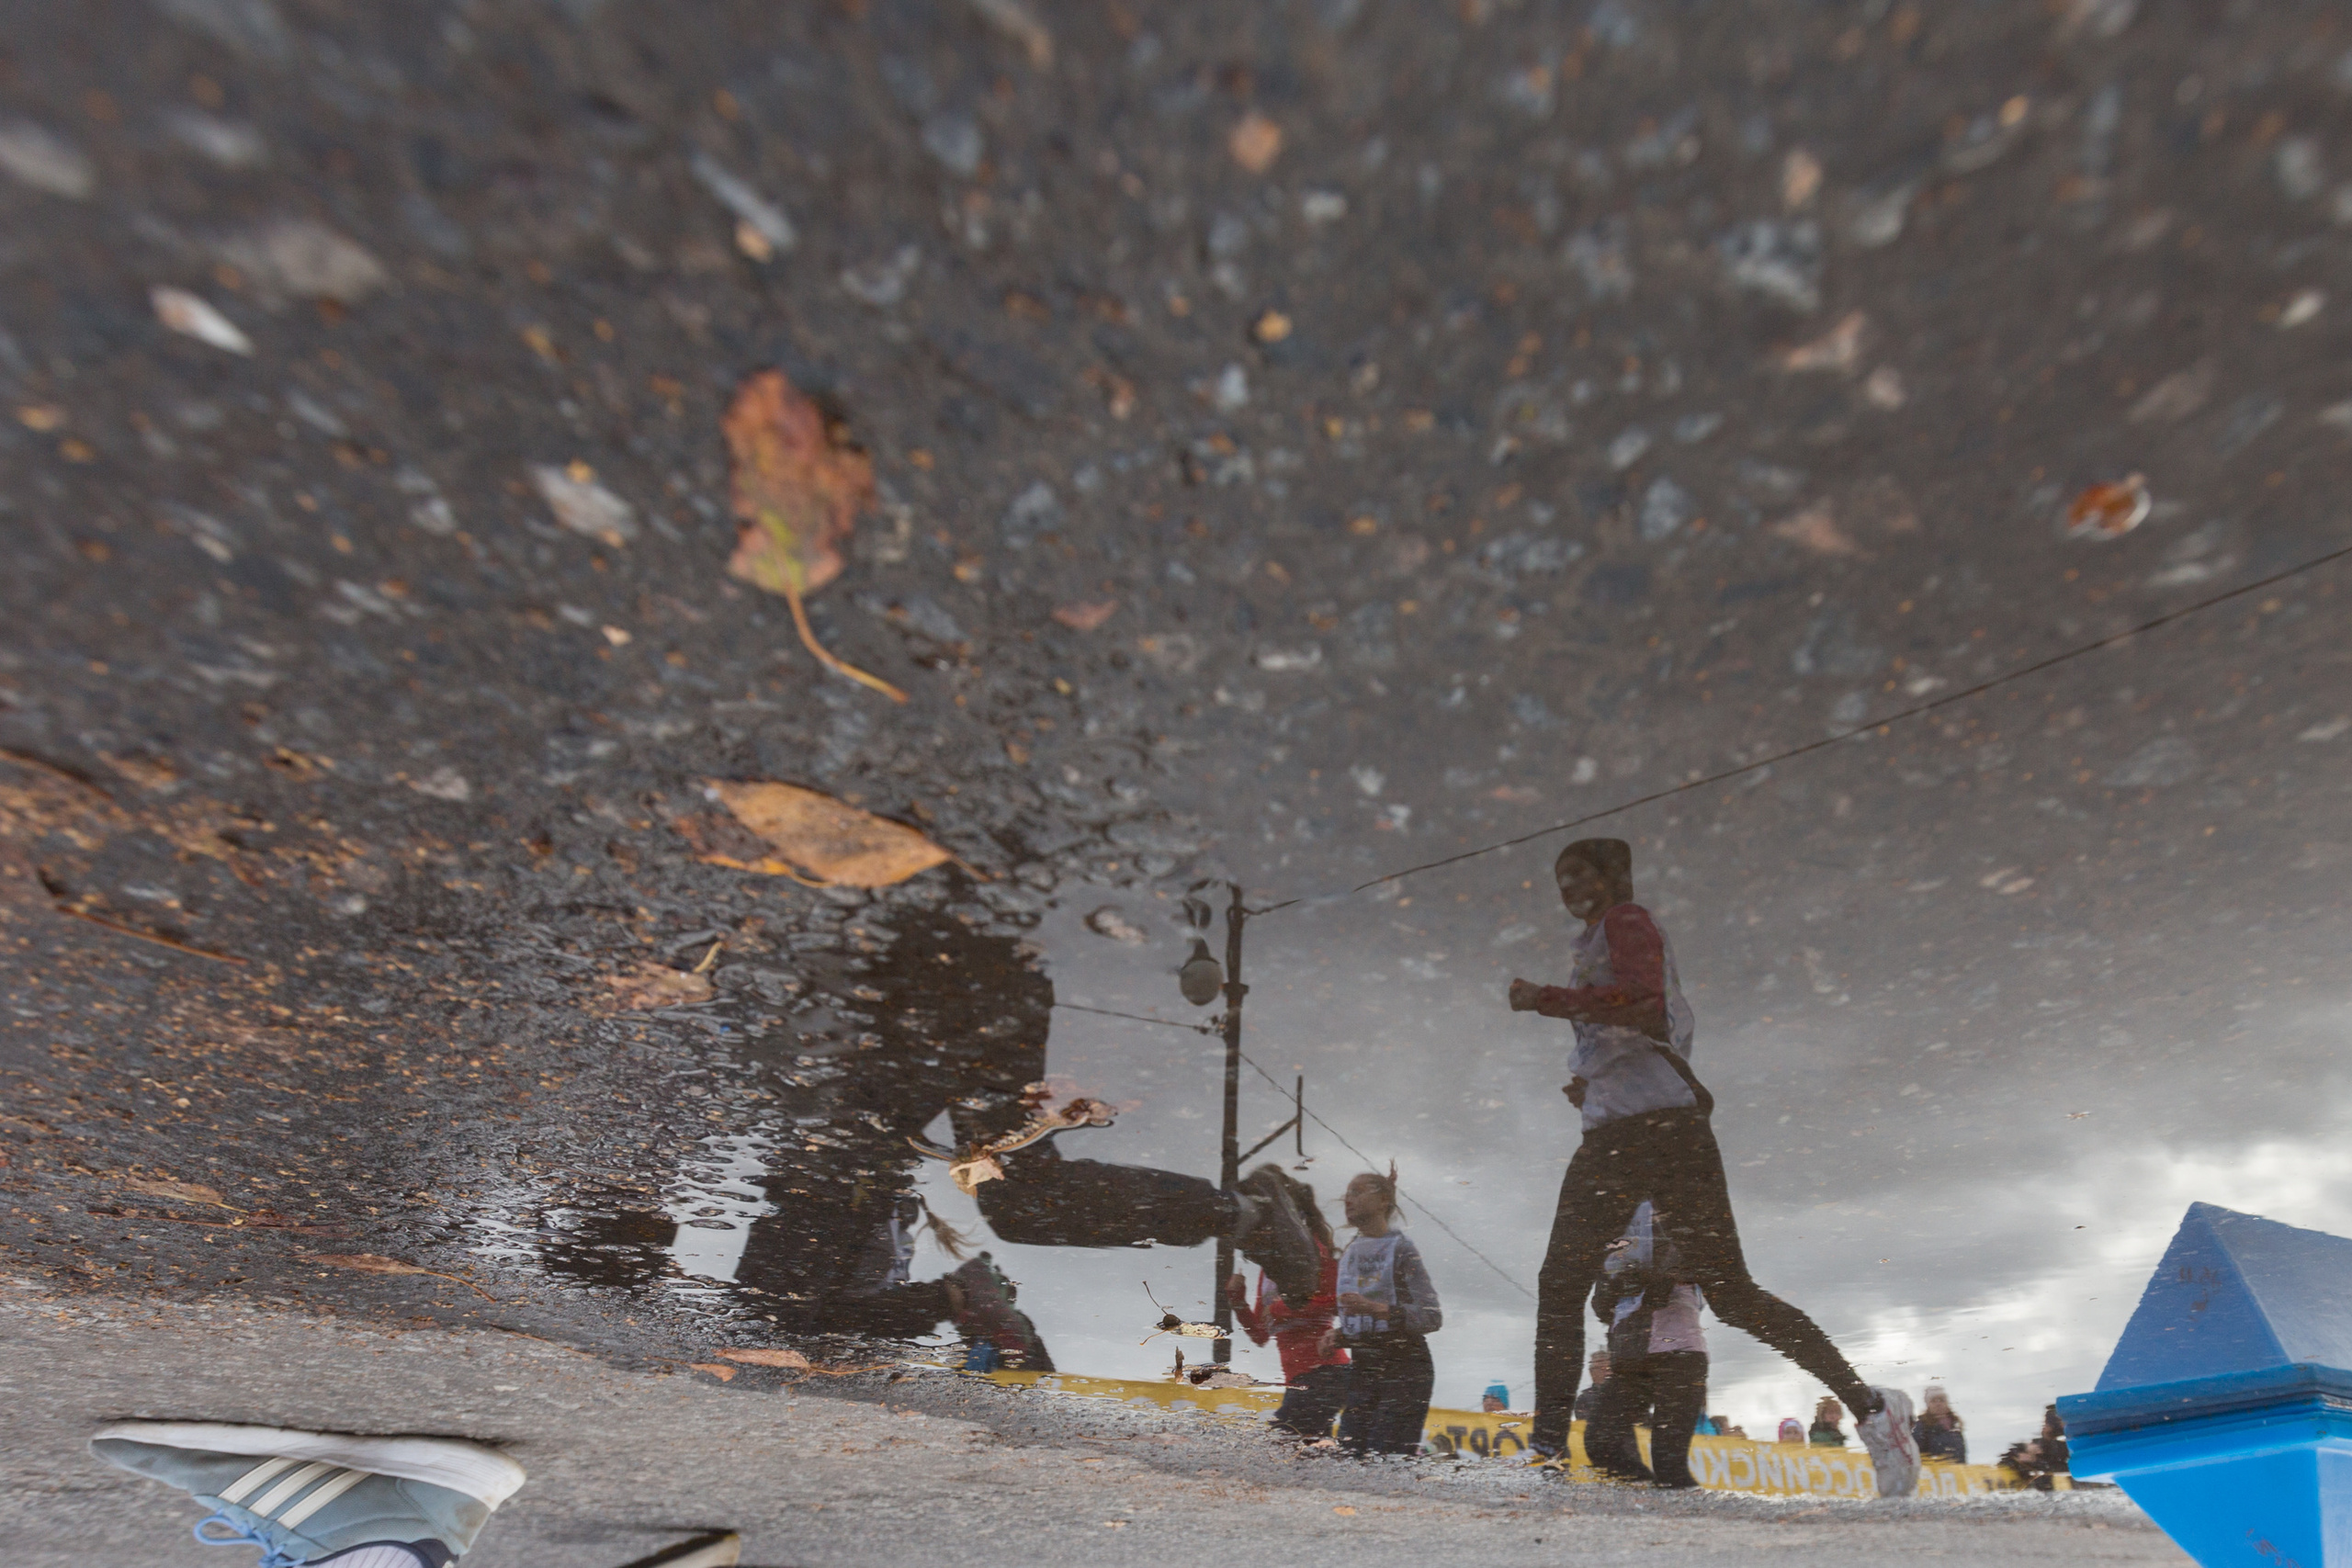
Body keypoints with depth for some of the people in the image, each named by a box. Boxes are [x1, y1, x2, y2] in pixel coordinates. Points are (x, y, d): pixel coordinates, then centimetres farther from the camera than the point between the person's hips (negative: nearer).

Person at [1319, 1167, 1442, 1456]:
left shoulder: (1401, 1248, -8)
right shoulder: (1349, 1254, 14)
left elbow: (1432, 1317, -15)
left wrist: (1375, 1308, -25)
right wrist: (1338, 1334, 2)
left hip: (1404, 1367, -7)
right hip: (1362, 1367, 7)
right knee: (1350, 1450, 2)